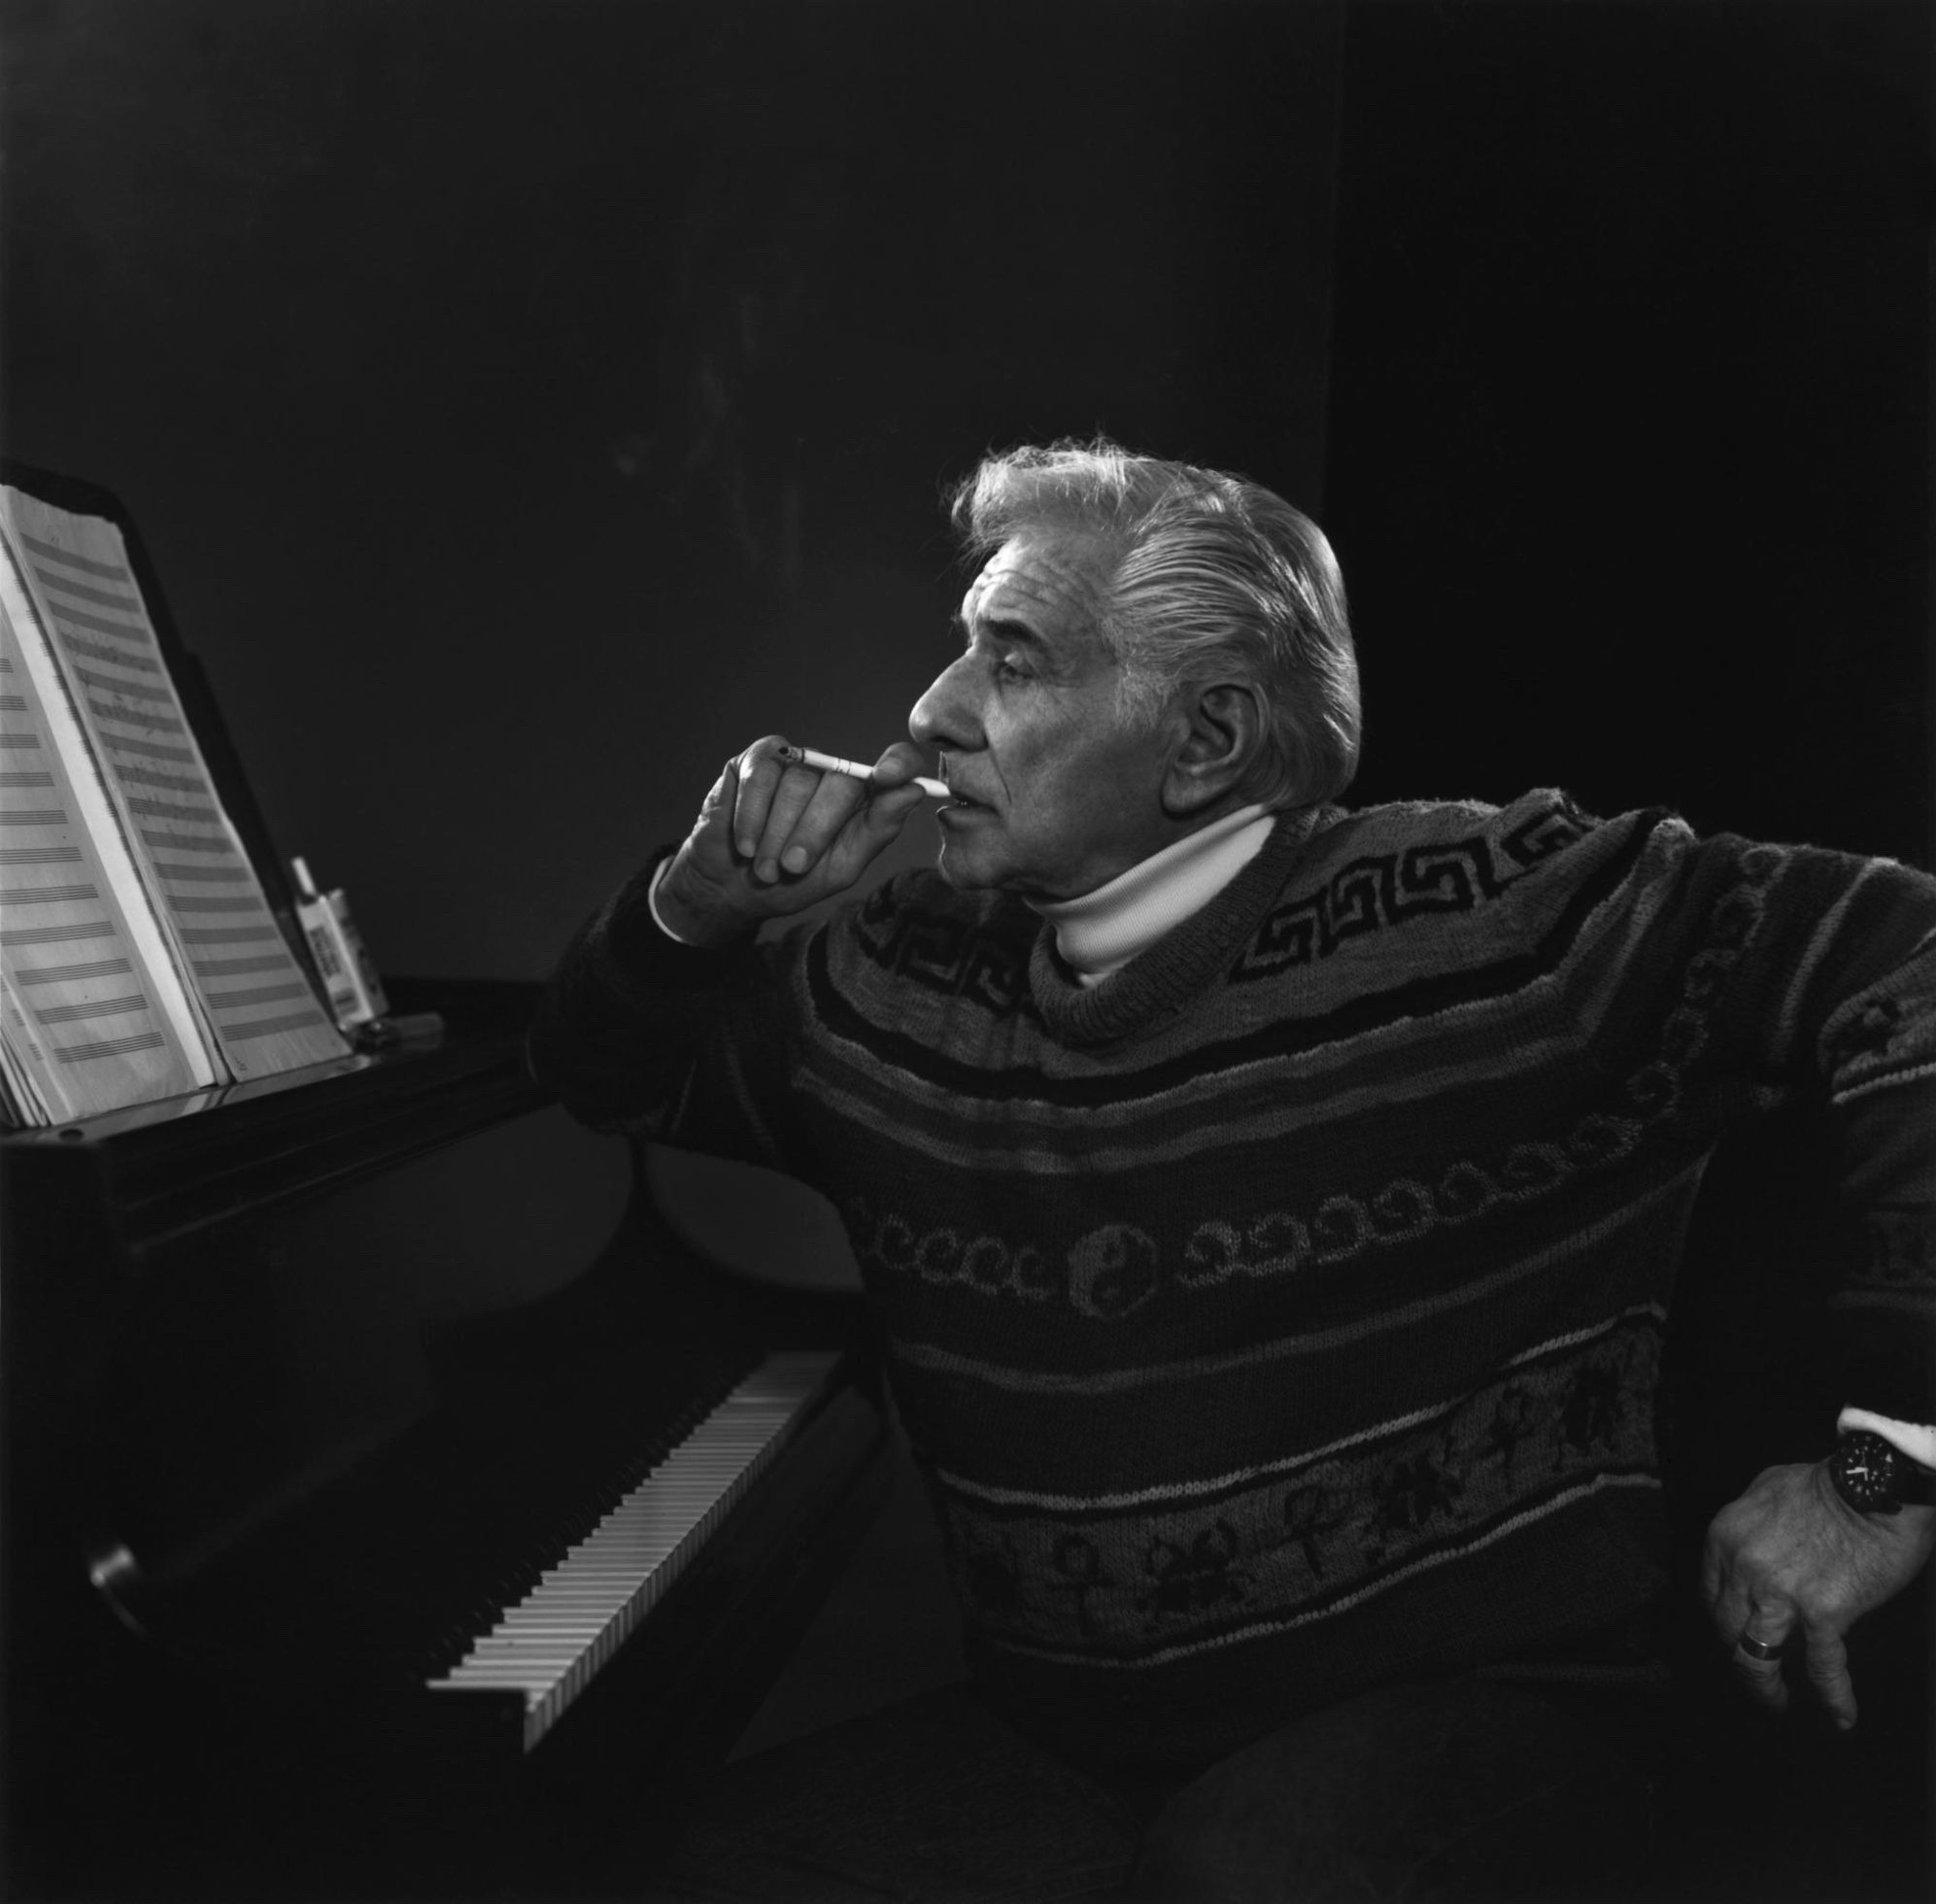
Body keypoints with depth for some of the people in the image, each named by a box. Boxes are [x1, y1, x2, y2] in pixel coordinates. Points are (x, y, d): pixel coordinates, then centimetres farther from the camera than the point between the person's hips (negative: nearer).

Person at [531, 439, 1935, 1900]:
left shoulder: (1481, 919, -13)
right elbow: (612, 1070, 18)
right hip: (1056, 1732, 5)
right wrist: (696, 911, -4)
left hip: (1450, 1709, -4)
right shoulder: (901, 979, 4)